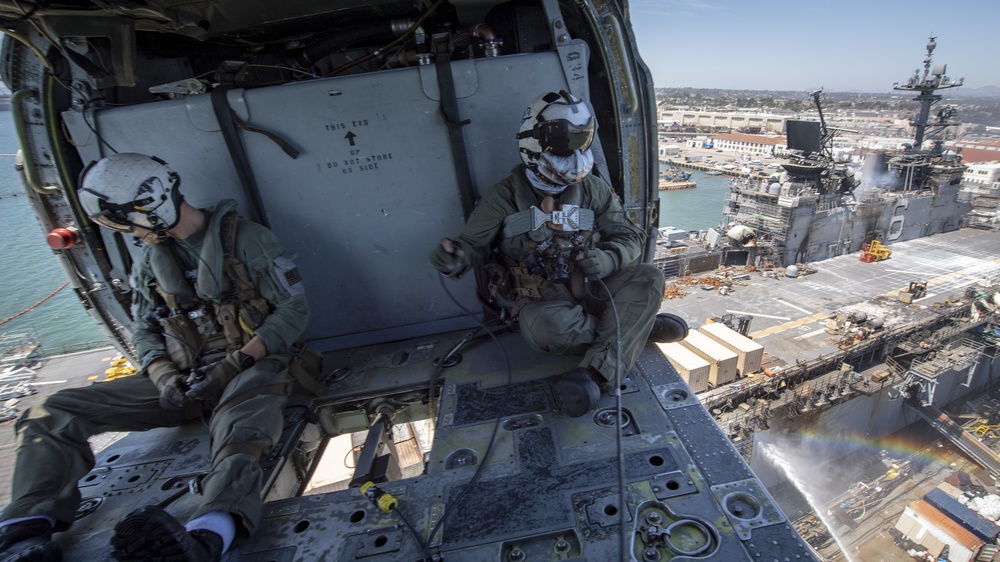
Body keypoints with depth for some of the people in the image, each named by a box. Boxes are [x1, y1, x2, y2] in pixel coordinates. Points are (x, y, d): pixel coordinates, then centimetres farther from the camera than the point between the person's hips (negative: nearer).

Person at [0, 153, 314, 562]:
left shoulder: (244, 238, -5)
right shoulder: (150, 261, 15)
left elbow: (295, 306, -10)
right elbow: (144, 331, 18)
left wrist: (235, 363, -17)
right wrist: (164, 377, -4)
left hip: (250, 365, -6)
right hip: (184, 376, 7)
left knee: (239, 428, -40)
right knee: (53, 413, -5)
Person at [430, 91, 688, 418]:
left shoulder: (593, 189, 3)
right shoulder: (504, 197, -5)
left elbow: (629, 237, 4)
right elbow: (473, 244, -4)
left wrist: (609, 259, -21)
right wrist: (455, 258, -30)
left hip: (590, 291, 4)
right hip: (542, 301, -3)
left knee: (648, 278, -22)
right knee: (544, 327, -38)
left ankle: (597, 373, -38)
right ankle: (639, 325, -13)